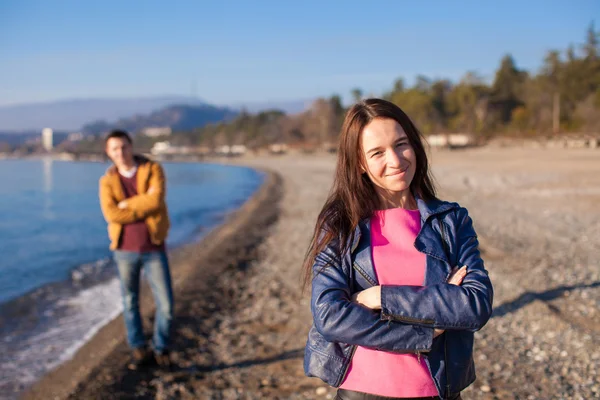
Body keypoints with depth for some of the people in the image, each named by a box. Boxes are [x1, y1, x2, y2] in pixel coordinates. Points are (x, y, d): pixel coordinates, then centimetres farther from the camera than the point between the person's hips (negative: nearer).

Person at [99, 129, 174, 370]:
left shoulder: (152, 169, -2)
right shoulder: (108, 180, 2)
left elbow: (156, 199, -19)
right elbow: (111, 214, -14)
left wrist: (126, 204, -11)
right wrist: (144, 210, -14)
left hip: (154, 249, -1)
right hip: (125, 250, 1)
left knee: (165, 305, -1)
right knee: (130, 304, 10)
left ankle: (161, 349, 21)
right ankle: (139, 351, 25)